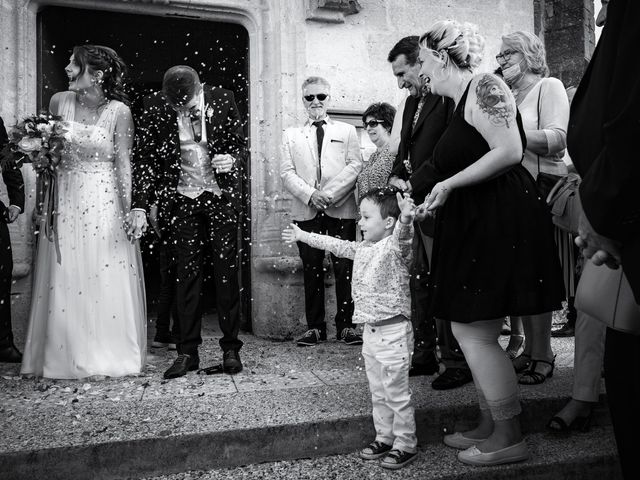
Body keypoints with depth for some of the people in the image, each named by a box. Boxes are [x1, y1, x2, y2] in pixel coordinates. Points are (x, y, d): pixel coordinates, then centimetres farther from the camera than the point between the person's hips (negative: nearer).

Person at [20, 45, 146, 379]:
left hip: (105, 202, -3)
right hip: (65, 201, 3)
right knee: (64, 283, 6)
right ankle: (68, 357, 19)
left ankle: (108, 357, 15)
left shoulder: (119, 112, -6)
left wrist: (128, 209, -12)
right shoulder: (59, 102, 4)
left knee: (108, 281, 1)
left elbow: (123, 163, -6)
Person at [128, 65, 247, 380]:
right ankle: (187, 351, 11)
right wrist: (139, 206, -13)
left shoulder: (223, 99, -5)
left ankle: (231, 348, 12)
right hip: (182, 200, 0)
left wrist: (233, 160, -19)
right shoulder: (154, 107, -6)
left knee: (227, 270, 2)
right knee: (187, 273, 2)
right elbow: (144, 160, -5)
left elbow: (241, 145, 5)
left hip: (222, 197, 0)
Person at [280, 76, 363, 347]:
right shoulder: (291, 135, 17)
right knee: (311, 270, 3)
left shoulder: (347, 131, 15)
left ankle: (345, 325, 6)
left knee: (344, 269, -3)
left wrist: (329, 193, -12)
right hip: (306, 211, 1)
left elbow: (355, 166, 2)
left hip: (341, 210, -1)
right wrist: (309, 195, -11)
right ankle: (315, 327, 10)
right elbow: (286, 172, 6)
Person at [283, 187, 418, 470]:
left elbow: (402, 235, -37)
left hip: (394, 332, -9)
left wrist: (406, 219, -60)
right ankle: (384, 438, 32)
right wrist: (301, 236, 30)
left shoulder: (395, 246, -15)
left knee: (397, 394, 2)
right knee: (378, 393, 18)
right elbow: (335, 245, 23)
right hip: (370, 331, 9)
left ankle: (406, 445, 17)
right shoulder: (362, 249, 10)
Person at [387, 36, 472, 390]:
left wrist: (413, 184, -15)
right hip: (416, 205, 9)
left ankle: (457, 363, 9)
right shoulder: (412, 102, 18)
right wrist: (397, 178, 5)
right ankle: (424, 355, 25)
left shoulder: (450, 97, -11)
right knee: (419, 281, 13)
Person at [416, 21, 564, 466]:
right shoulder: (460, 100, 19)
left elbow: (509, 151, -20)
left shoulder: (484, 86, -10)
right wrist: (434, 203, 15)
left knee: (474, 331, -5)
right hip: (476, 225, 10)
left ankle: (510, 438, 10)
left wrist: (448, 184, -17)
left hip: (500, 222, -10)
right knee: (473, 331, 13)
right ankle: (489, 427, 26)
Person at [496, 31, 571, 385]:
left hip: (540, 187, -6)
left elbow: (557, 139, -13)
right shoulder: (507, 97, 21)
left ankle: (542, 356, 2)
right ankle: (527, 348, 14)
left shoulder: (549, 87, 2)